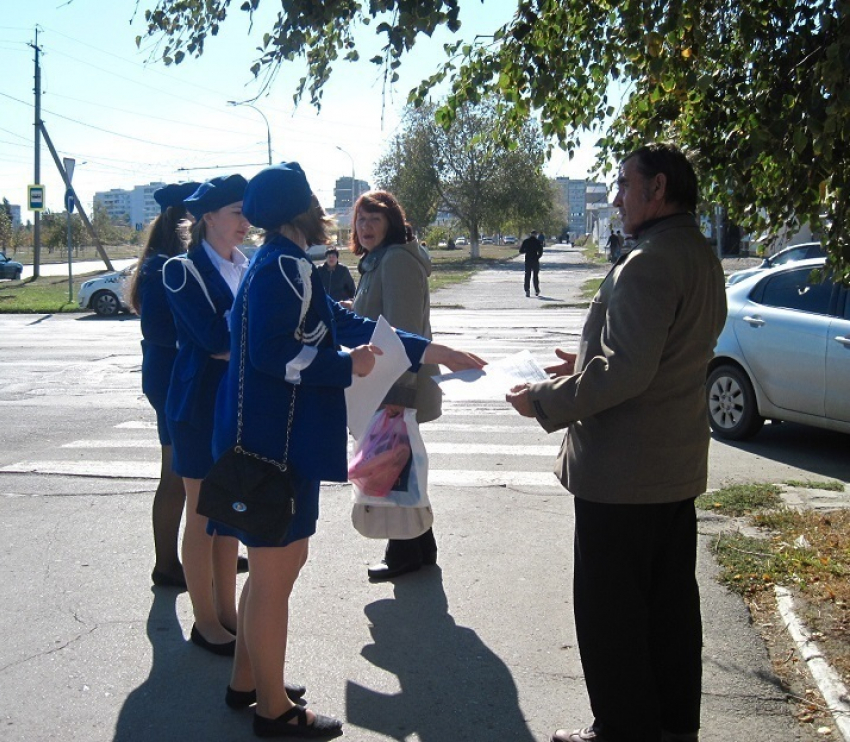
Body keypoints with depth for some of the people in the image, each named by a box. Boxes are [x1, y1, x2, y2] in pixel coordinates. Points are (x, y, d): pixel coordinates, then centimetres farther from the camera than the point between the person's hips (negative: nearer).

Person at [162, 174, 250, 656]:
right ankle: (206, 622, 16)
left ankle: (227, 610, 25)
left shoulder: (249, 267, 10)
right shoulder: (184, 271, -10)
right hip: (201, 403, -6)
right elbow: (213, 338, -19)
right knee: (203, 515, 4)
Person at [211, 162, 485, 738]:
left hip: (273, 440, 10)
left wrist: (428, 351, 12)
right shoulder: (285, 268, -17)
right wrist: (347, 366, -15)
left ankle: (246, 682, 35)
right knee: (276, 574, 2)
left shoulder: (284, 266, 14)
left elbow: (344, 323, 14)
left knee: (273, 566, 21)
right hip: (276, 445, -10)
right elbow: (273, 354, -26)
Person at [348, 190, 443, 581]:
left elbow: (404, 331, -23)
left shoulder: (397, 259, -16)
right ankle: (418, 549, 28)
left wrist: (398, 391, -26)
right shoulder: (377, 261, 18)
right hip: (385, 389, 10)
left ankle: (406, 553, 12)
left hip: (397, 390, -10)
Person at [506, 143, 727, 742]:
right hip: (678, 467, 10)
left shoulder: (648, 265, -22)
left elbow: (624, 374, -27)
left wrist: (545, 400, -16)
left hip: (623, 471, -10)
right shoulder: (701, 257, 10)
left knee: (609, 610, 4)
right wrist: (585, 366, 15)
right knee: (671, 602, 19)